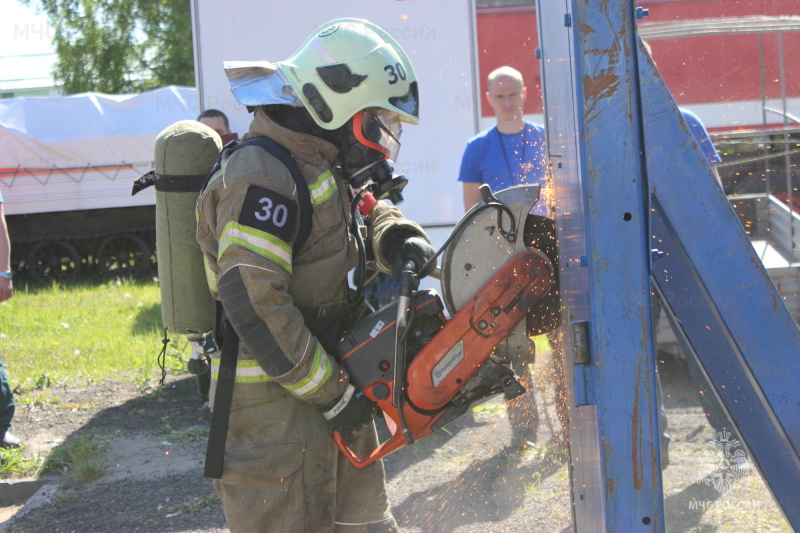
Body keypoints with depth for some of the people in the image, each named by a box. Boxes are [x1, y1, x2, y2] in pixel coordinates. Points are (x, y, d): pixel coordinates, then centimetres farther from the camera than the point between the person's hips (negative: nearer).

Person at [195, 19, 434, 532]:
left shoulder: (322, 165, 10)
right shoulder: (260, 175, -21)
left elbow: (366, 212, 26)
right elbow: (253, 301, -29)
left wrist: (400, 239, 1)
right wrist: (331, 392, -23)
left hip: (333, 385, 10)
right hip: (276, 399, -10)